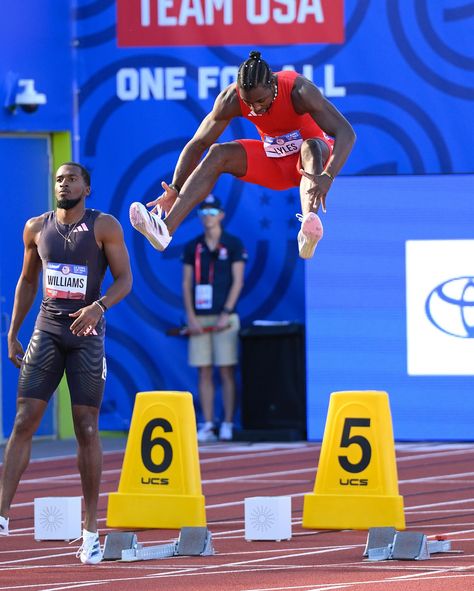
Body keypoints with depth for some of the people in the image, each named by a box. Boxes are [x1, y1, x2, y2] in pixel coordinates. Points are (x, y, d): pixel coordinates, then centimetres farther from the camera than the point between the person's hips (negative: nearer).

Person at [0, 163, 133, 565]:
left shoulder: (104, 227, -3)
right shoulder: (37, 228, 8)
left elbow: (124, 278, -5)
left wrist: (99, 306, -24)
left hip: (87, 335, -3)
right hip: (47, 332, 3)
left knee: (87, 430, 0)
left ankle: (91, 530, 6)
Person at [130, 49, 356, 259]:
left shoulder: (298, 91, -31)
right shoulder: (231, 99, -19)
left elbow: (346, 133, -37)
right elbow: (198, 144, -12)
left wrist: (327, 176, -54)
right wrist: (175, 188, -26)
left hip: (309, 157, -4)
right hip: (272, 159, 4)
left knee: (311, 147, -39)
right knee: (218, 154, -19)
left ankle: (307, 232, -66)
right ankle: (166, 229, -33)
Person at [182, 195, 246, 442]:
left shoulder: (234, 245, 2)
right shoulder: (192, 247, 11)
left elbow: (237, 281, -2)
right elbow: (186, 283, 9)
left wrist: (226, 313, -12)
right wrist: (191, 317, -2)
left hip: (224, 317, -3)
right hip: (199, 319, 3)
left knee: (227, 371, -5)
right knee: (204, 373, 2)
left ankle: (227, 424, -3)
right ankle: (207, 425, 3)